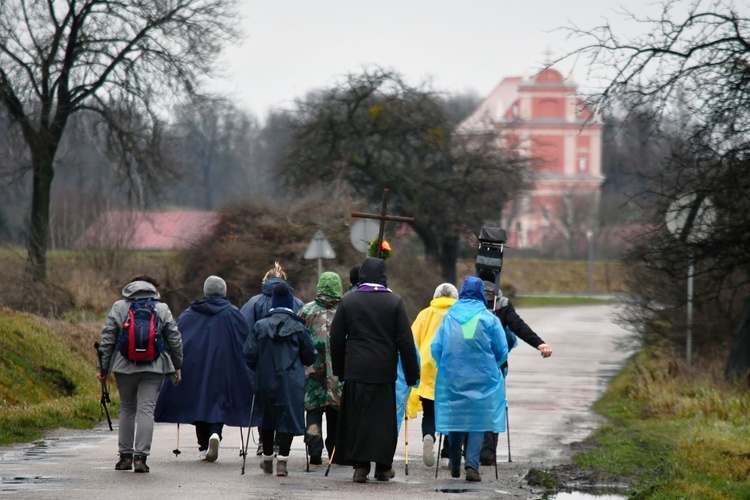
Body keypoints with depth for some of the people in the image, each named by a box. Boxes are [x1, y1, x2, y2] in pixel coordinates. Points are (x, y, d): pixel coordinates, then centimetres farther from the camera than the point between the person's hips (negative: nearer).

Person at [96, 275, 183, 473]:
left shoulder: (118, 307, 4)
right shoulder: (162, 309, 4)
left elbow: (107, 340, 2)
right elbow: (175, 340, 6)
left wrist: (103, 368, 6)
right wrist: (177, 366, 16)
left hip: (124, 367, 1)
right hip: (154, 368, -1)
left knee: (127, 409, 14)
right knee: (146, 410, -3)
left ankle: (125, 455, 13)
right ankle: (140, 456, -12)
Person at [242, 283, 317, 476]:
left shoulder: (260, 326, -3)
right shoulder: (297, 328, -5)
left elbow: (248, 354, -4)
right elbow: (310, 357, 1)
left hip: (266, 381, 2)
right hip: (291, 382, -2)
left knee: (268, 419, 17)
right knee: (288, 419, -1)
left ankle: (267, 460, 27)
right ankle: (282, 460, -13)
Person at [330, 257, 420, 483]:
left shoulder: (348, 301, 2)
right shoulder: (394, 302, -3)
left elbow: (336, 338, 6)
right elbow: (405, 341, -3)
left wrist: (339, 370, 16)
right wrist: (411, 374, 3)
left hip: (355, 370, 1)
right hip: (384, 370, -1)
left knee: (357, 417, 6)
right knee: (383, 419, 7)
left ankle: (360, 465, 1)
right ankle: (383, 466, 11)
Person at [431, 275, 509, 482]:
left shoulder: (448, 317, 2)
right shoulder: (489, 319, -4)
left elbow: (436, 348, 3)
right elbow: (502, 351, 2)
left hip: (452, 378, 2)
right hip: (482, 379, -2)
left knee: (455, 419, 14)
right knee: (477, 421, 2)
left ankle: (455, 466, 22)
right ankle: (472, 465, -13)